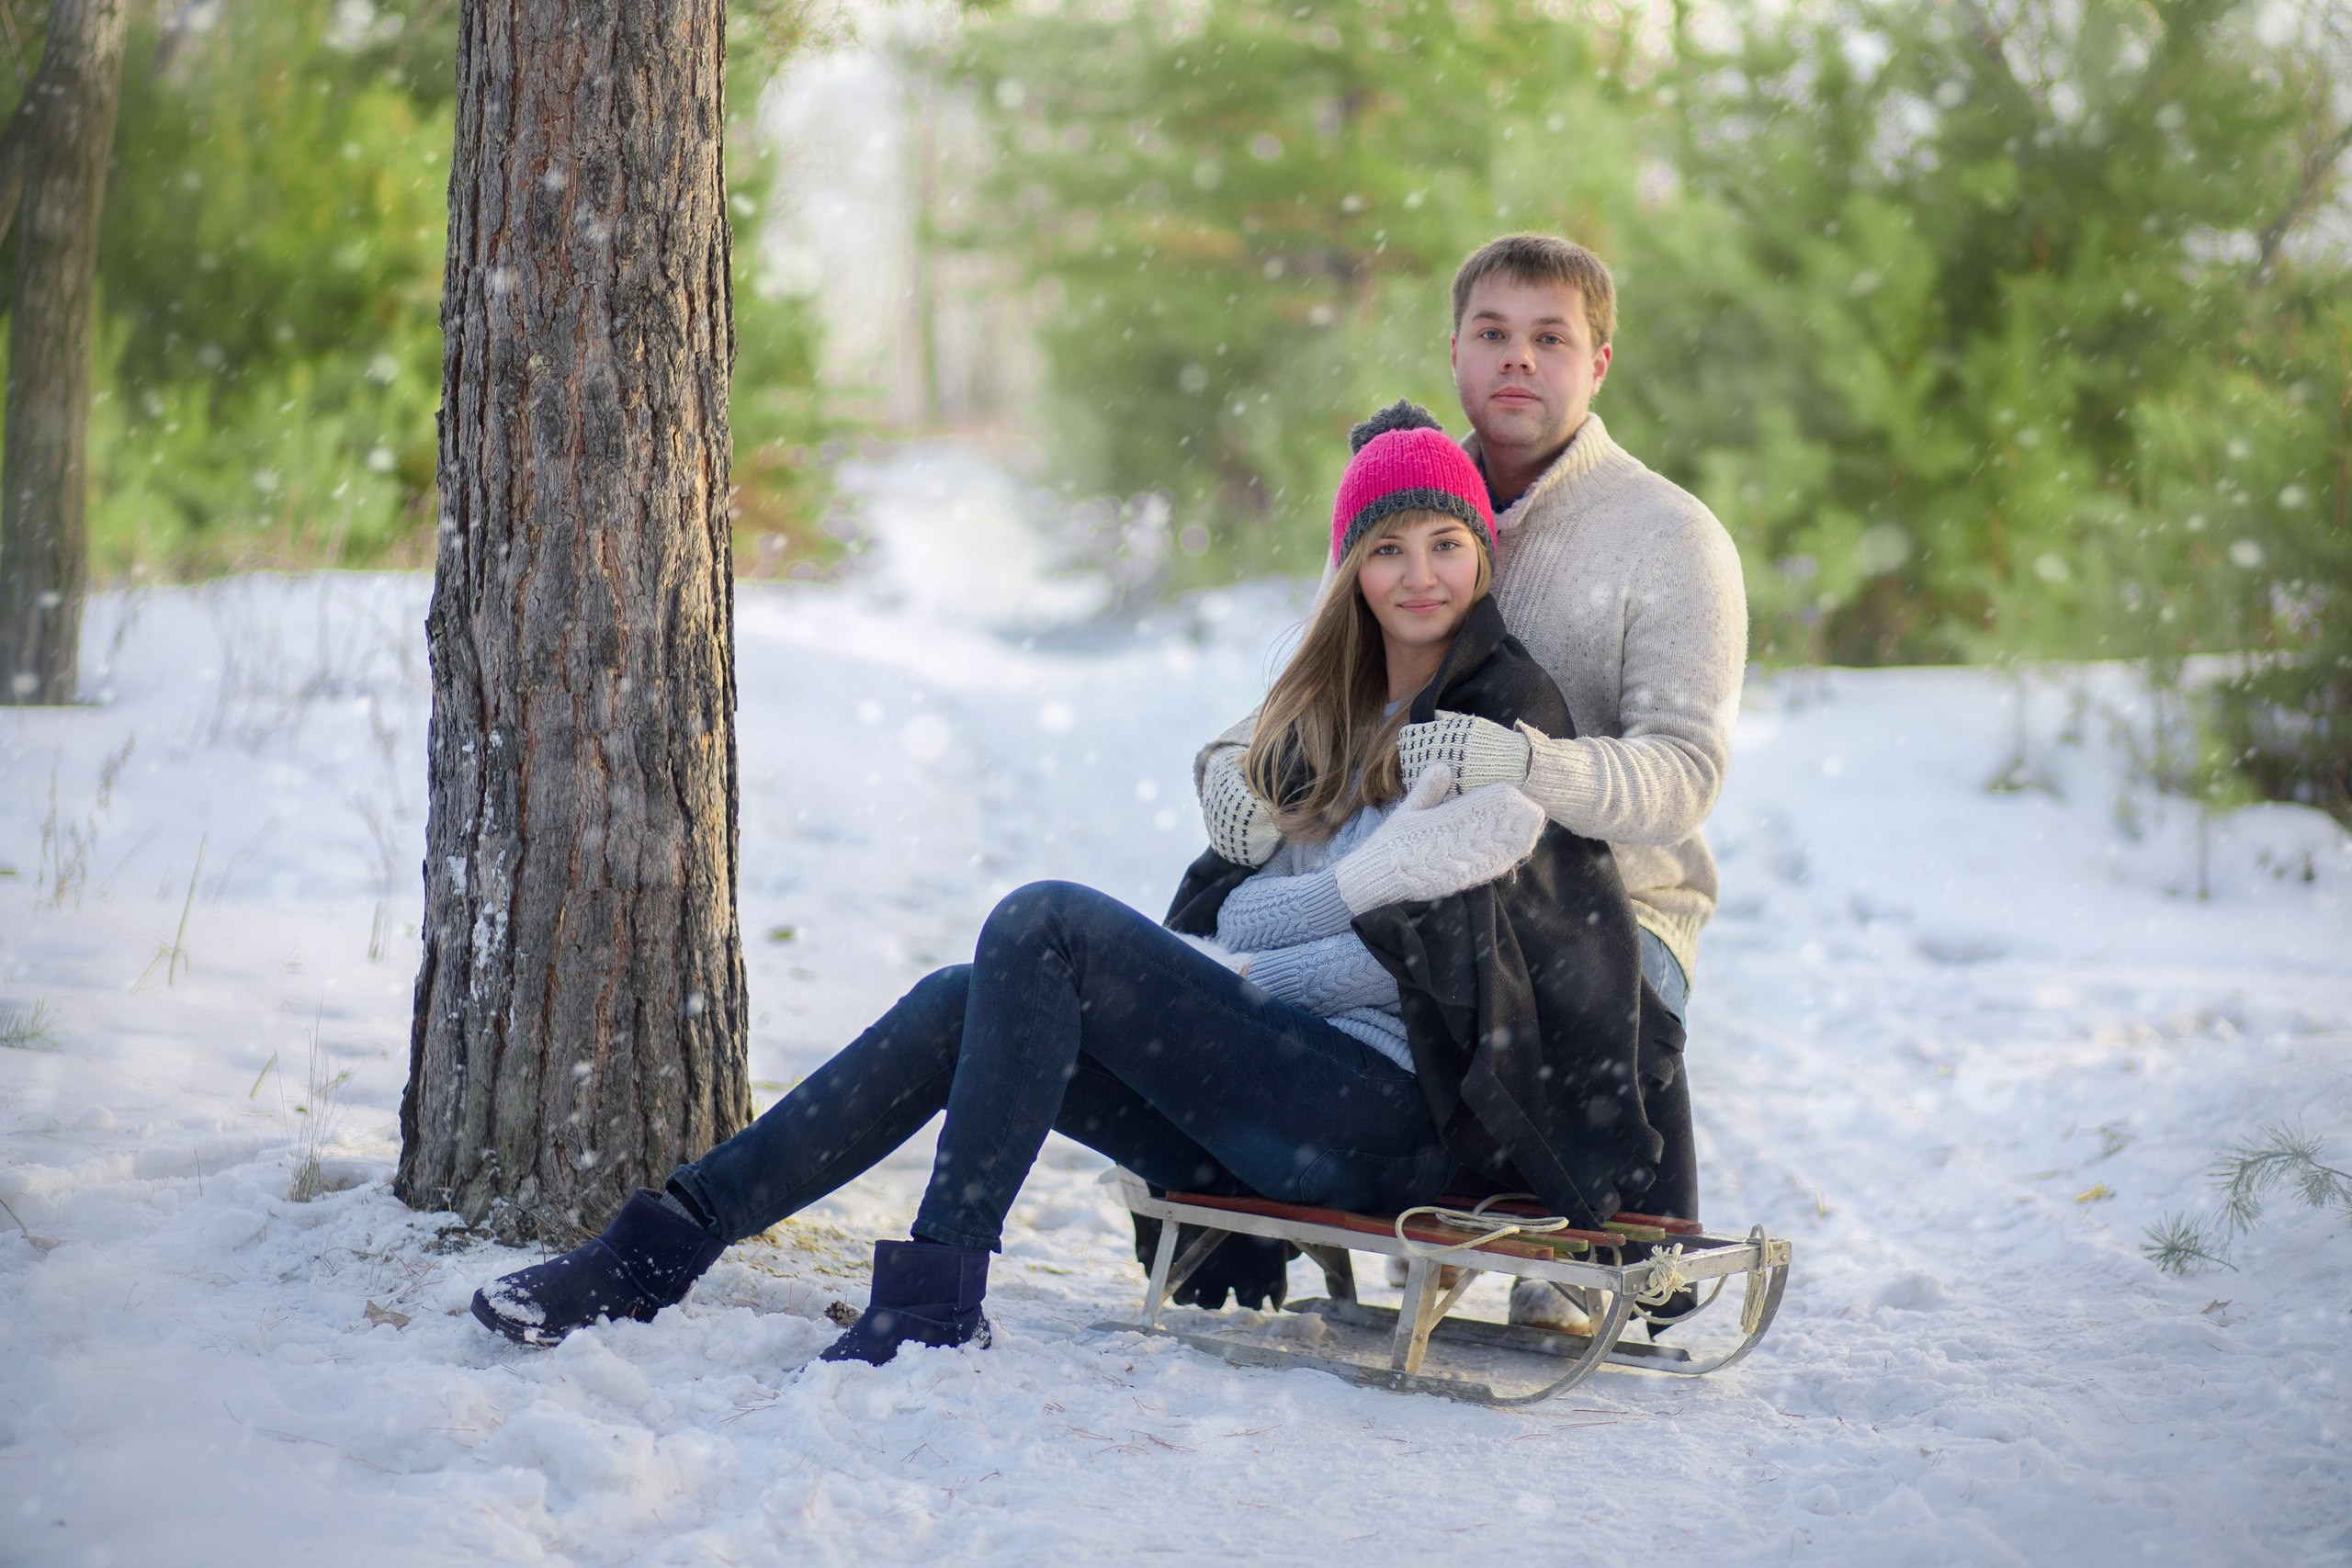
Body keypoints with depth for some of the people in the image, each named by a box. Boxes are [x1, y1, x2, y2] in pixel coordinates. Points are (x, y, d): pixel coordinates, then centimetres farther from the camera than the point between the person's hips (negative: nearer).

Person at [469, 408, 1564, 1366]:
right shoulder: (1325, 718, 20)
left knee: (1045, 924, -20)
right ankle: (666, 1243, -11)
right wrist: (1368, 877, -14)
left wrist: (1237, 975, -4)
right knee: (963, 1004, -8)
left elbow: (1461, 956, -12)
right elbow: (1236, 916, 6)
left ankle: (936, 1296, -22)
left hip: (1392, 1119, -7)